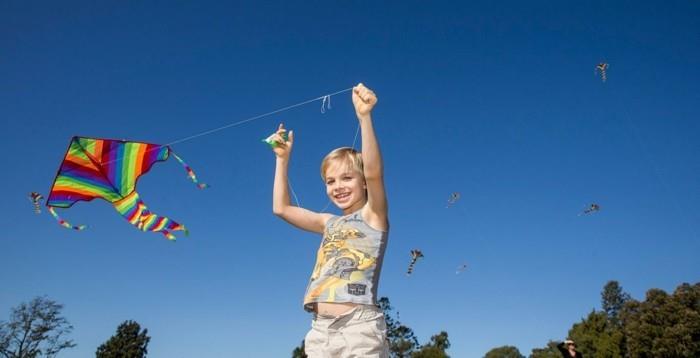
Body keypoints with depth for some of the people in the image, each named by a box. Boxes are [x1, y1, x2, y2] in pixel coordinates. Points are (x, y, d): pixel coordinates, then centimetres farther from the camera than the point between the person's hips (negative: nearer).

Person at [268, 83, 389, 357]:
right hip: (320, 330, 6)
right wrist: (282, 159, 21)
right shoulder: (330, 223, 19)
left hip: (359, 325, -6)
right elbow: (281, 208, 22)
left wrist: (364, 116, -23)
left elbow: (374, 172, -15)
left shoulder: (373, 215, 4)